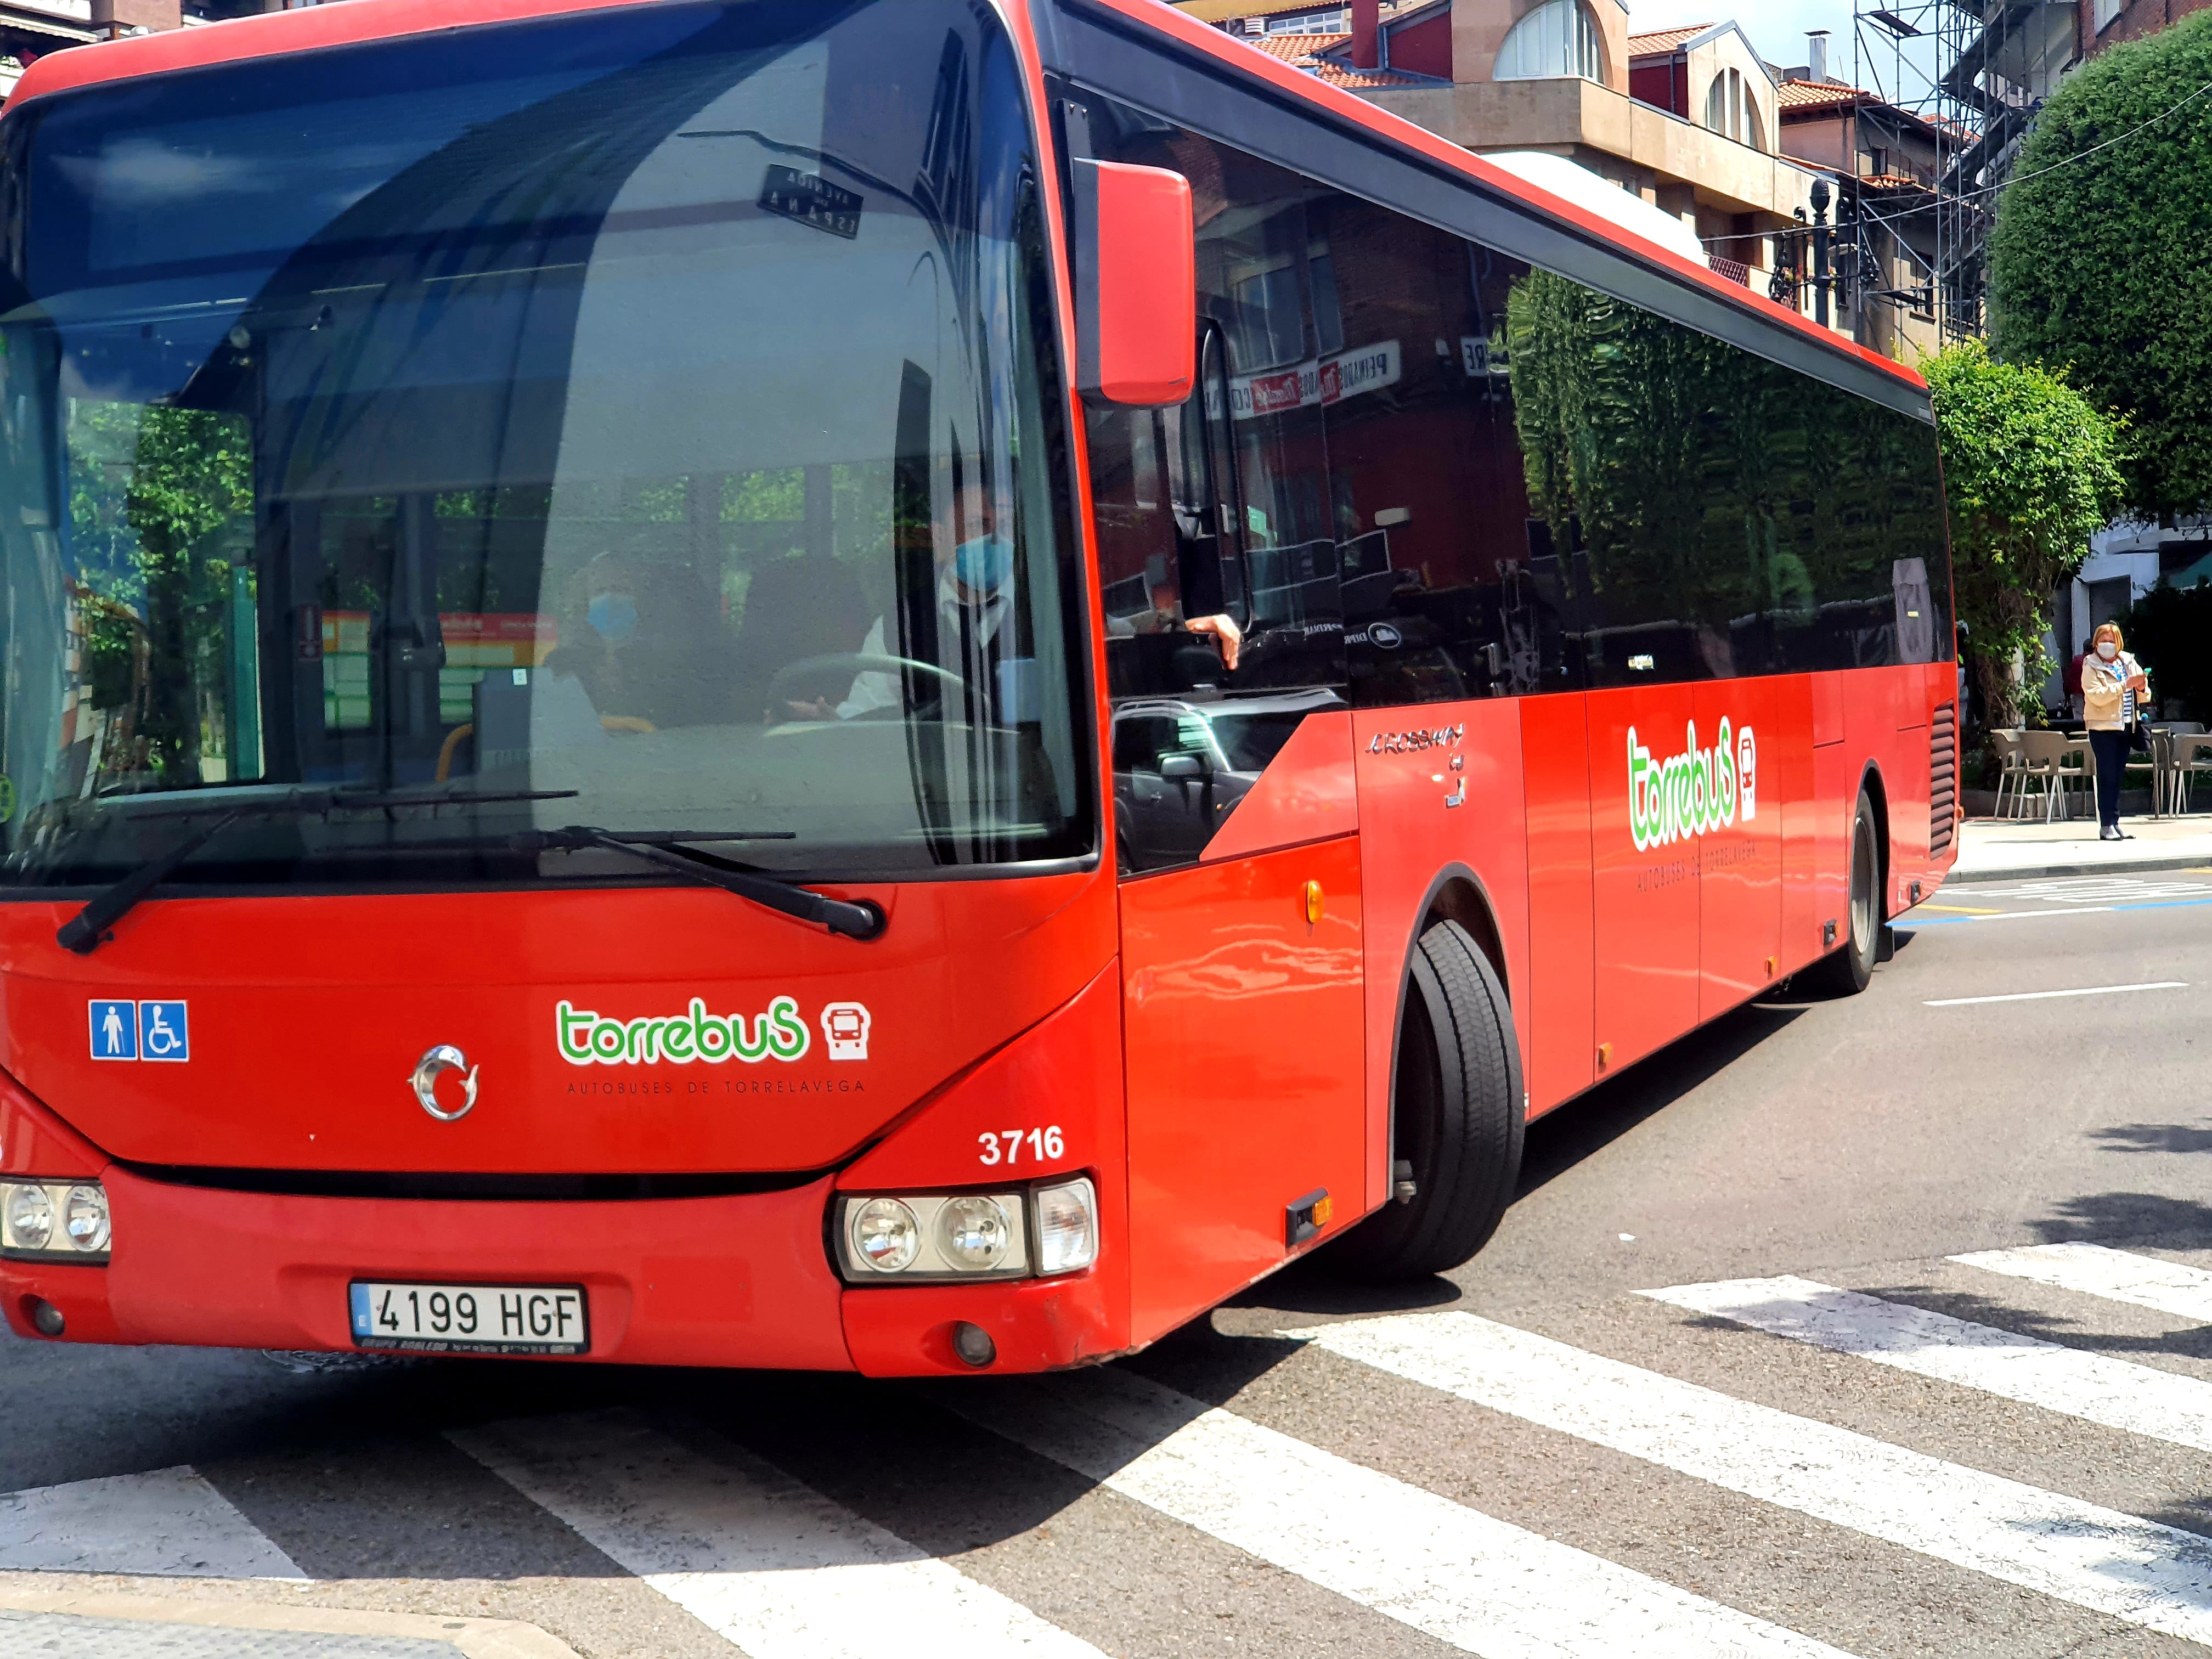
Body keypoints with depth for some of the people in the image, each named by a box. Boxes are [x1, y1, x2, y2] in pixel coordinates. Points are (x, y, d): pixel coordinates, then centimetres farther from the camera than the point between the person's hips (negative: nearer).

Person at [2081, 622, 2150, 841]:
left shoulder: (2129, 662, 12)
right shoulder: (2091, 666, -3)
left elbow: (2143, 696, 13)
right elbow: (2097, 696, -18)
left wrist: (2142, 688, -10)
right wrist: (2125, 685, -22)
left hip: (2125, 725, 5)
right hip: (2103, 726, -5)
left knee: (2117, 775, 8)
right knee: (2107, 776, -7)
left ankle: (2114, 822, 11)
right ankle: (2106, 825, -7)